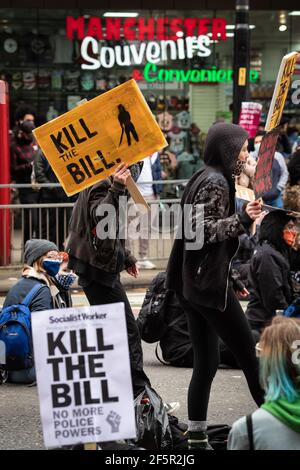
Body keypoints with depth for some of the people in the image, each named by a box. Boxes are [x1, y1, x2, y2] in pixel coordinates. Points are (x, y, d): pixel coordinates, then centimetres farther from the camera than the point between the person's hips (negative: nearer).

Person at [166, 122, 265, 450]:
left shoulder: (205, 178, 17)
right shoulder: (215, 182, -13)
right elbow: (201, 230, -22)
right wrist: (241, 220, -26)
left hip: (193, 283, 10)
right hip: (210, 284, -10)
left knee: (205, 363, 8)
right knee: (249, 355, -1)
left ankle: (197, 438, 8)